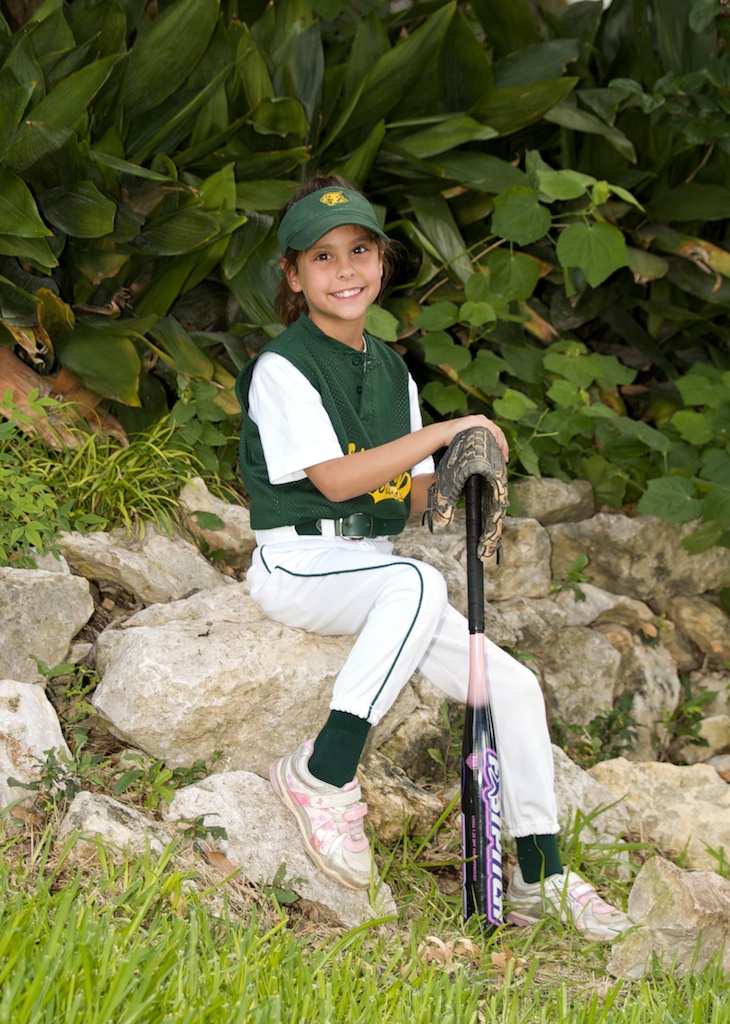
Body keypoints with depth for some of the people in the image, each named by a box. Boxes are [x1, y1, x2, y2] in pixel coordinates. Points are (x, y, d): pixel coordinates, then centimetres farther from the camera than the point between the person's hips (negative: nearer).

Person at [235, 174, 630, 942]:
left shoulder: (391, 371, 14)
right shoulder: (281, 367, -8)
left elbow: (413, 499, 14)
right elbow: (335, 479, -20)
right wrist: (443, 432, -21)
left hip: (374, 571, 7)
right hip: (299, 566, -7)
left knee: (513, 684, -6)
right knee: (417, 583, -38)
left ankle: (541, 878, 4)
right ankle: (323, 773, -32)